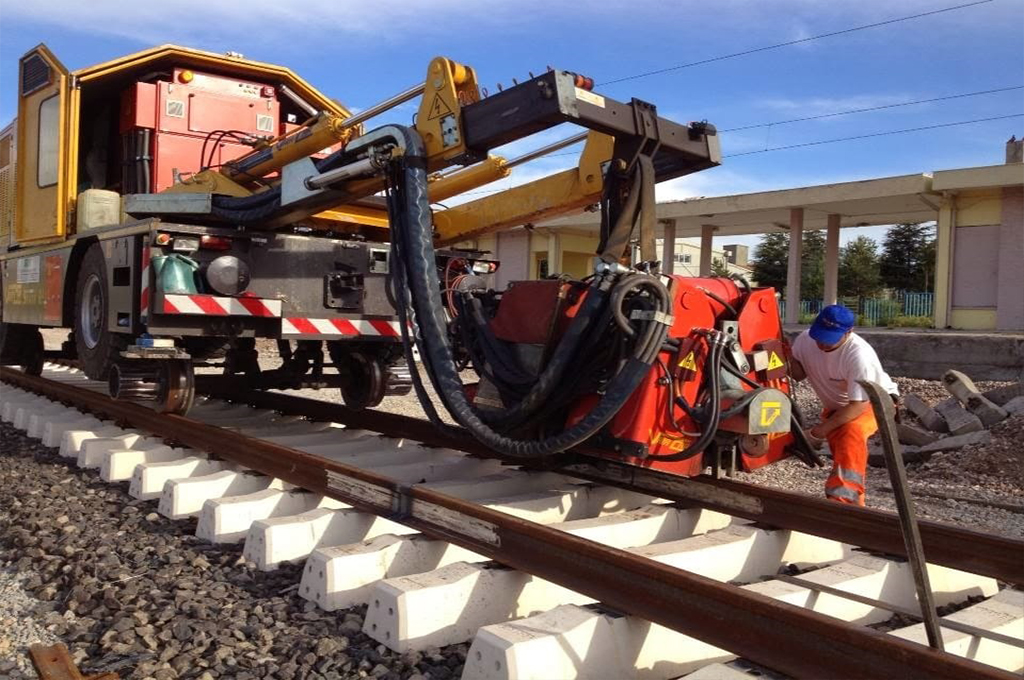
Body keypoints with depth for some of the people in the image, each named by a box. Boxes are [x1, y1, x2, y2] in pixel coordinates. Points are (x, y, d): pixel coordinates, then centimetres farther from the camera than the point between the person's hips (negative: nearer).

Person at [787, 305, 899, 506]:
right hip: (836, 407, 7)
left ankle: (843, 501, -34)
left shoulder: (859, 355, -36)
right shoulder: (806, 339, -19)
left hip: (876, 401, -6)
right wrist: (788, 356, -27)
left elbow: (858, 406, -33)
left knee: (852, 430, -33)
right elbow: (797, 373, -4)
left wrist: (817, 432, -33)